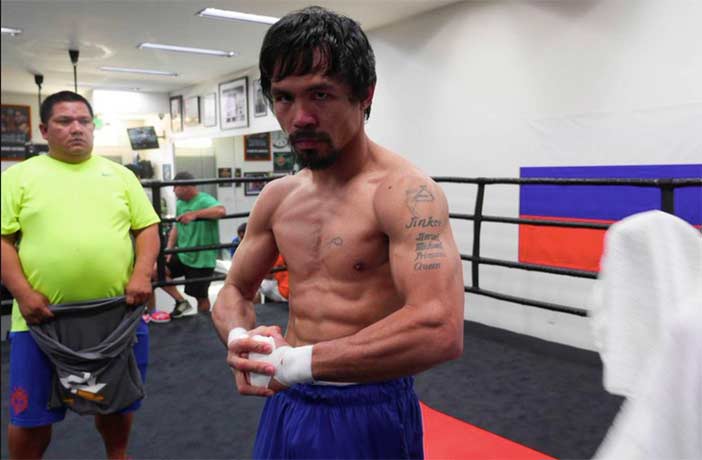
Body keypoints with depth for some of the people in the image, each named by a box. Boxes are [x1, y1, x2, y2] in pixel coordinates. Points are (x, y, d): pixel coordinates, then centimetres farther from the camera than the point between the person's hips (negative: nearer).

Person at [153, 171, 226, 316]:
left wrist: (195, 214, -36)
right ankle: (181, 302, 7)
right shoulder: (180, 203, 9)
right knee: (155, 270, -8)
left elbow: (221, 211, -36)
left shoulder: (204, 200, -16)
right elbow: (177, 227, 14)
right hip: (182, 254, 7)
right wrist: (169, 248, 0)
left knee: (201, 297, 3)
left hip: (202, 259, -7)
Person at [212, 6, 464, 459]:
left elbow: (440, 331, -32)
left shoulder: (405, 192, -20)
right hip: (286, 404, 6)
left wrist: (294, 362, -26)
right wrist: (241, 342, -12)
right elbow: (234, 292, 11)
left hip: (368, 416, -6)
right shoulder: (277, 197, 2)